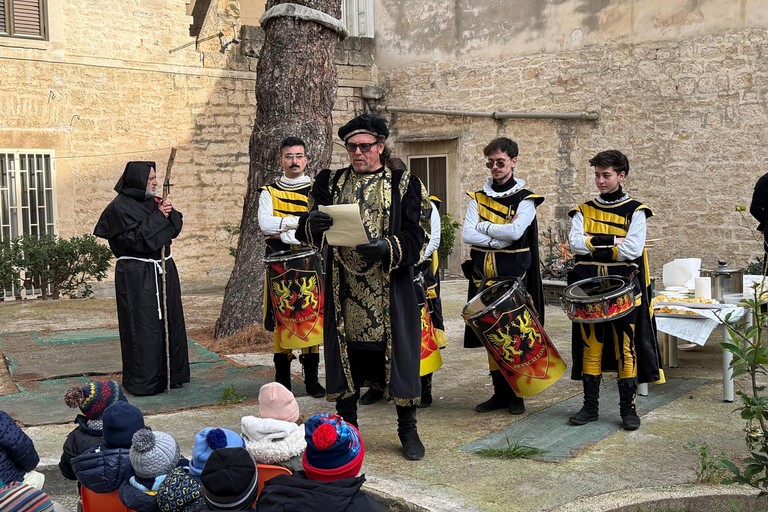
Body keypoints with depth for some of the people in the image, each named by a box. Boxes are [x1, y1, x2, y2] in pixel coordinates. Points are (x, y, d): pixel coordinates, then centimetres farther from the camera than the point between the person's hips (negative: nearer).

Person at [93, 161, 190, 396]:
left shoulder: (153, 202, 11)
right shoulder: (120, 207, -11)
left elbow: (174, 229, 13)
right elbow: (136, 240, -19)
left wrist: (169, 213, -6)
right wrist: (158, 217, -16)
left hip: (163, 271, 8)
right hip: (137, 276, -8)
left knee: (170, 321, 11)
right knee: (143, 326, -4)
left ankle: (171, 374, 22)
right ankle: (144, 382, 5)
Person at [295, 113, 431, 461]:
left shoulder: (404, 184, 2)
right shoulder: (330, 182, 10)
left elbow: (416, 237, -4)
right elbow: (305, 231, 4)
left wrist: (388, 246, -23)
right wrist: (312, 223, -20)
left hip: (390, 292, -2)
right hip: (344, 289, 2)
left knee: (397, 353, 3)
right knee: (345, 355, 8)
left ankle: (407, 429, 18)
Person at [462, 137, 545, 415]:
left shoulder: (525, 199, -1)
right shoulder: (478, 198, 9)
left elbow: (515, 231, -18)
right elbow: (467, 235, -4)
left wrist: (484, 227, -7)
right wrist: (500, 238, -13)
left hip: (513, 277, -3)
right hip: (484, 276, 4)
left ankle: (516, 394, 13)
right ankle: (499, 392, 17)